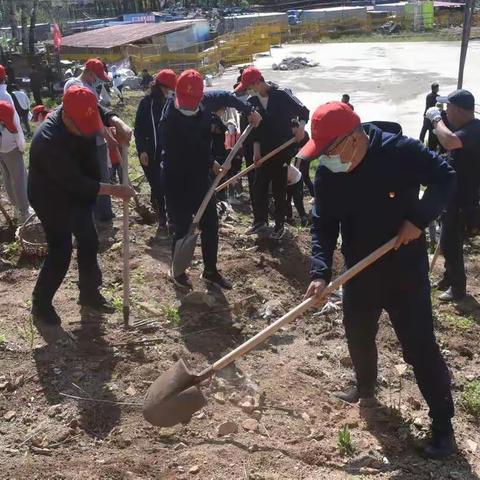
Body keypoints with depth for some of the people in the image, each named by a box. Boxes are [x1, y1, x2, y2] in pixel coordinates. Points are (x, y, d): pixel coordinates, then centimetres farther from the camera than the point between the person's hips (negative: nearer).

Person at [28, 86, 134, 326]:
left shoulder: (81, 114, -15)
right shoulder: (49, 141, -37)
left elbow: (101, 112, 8)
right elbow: (76, 183, -34)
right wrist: (114, 190, -30)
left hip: (77, 193, 8)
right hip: (51, 199, -8)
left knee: (89, 241, 15)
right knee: (60, 252, -6)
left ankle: (89, 292, 33)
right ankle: (40, 304, 13)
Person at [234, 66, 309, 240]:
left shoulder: (281, 94, -13)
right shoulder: (252, 101, 2)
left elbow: (303, 111, -7)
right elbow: (254, 127, 6)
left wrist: (301, 126, -25)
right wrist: (256, 149, -1)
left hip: (283, 149, -5)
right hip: (264, 150, 5)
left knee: (279, 188, 2)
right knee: (259, 186, 7)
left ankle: (280, 225, 14)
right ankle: (260, 221, 22)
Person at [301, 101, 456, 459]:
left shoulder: (400, 151, -20)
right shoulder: (327, 174, -9)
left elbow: (445, 178, -8)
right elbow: (323, 225, -6)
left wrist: (419, 218, -21)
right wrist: (321, 273, -18)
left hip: (405, 268, -4)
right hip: (360, 270, 5)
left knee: (420, 345, 0)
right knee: (358, 335, 19)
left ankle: (443, 425, 16)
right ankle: (366, 389, 48)